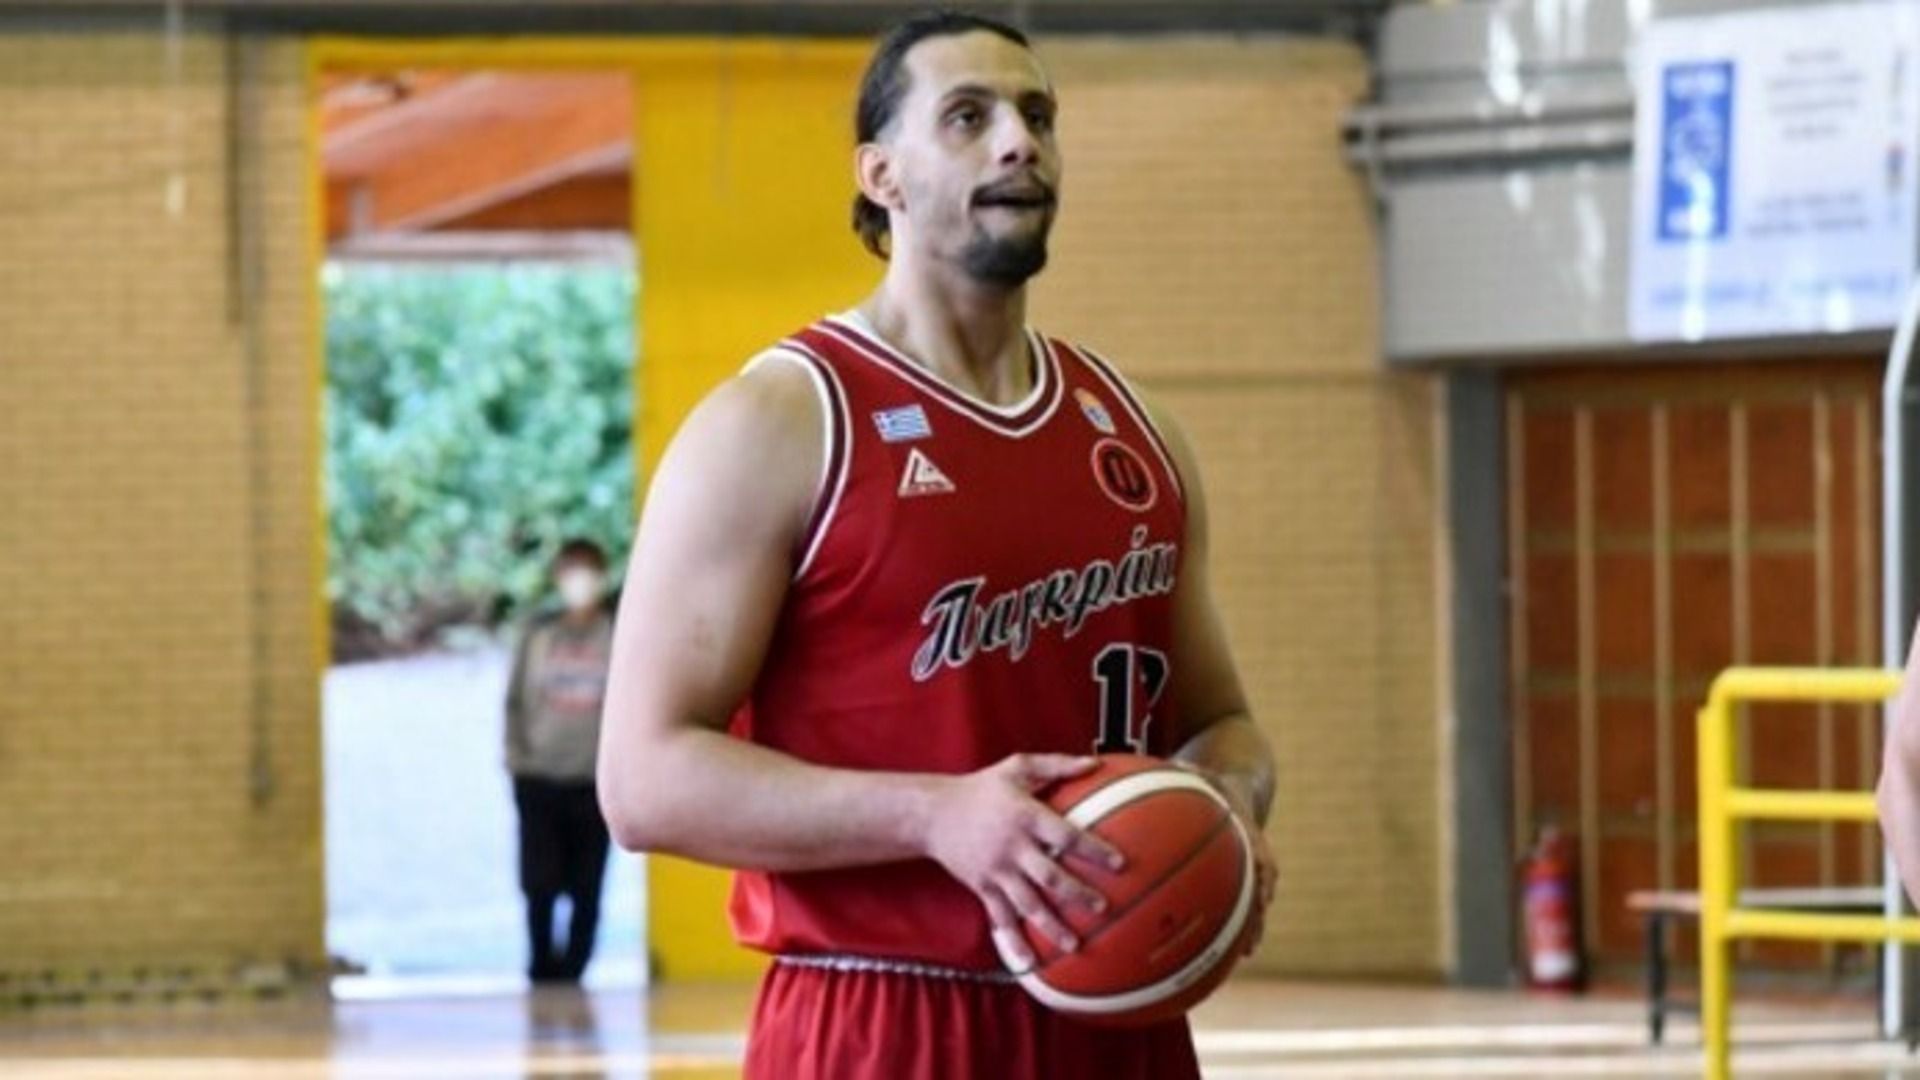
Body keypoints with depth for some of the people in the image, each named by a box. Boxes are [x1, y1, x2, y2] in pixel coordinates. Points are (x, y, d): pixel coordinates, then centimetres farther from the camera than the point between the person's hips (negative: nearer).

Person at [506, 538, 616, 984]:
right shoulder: (538, 635, 7)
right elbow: (516, 700, 9)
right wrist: (517, 755, -2)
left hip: (596, 780, -1)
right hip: (539, 779, 1)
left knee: (586, 888, 0)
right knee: (539, 884, -4)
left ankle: (572, 970, 8)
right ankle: (541, 968, 6)